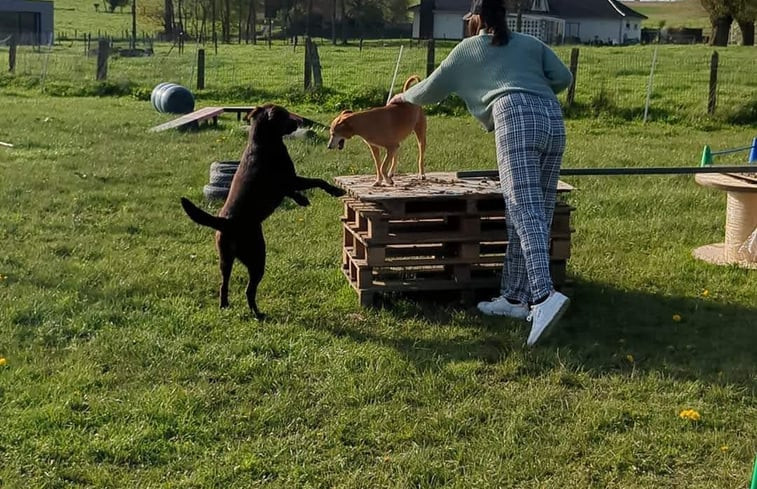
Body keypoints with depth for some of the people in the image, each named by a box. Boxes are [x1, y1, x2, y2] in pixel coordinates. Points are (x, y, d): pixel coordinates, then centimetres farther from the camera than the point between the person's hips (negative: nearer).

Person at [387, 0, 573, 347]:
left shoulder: (468, 49, 22)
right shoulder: (530, 43, 28)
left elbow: (431, 91, 30)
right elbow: (564, 78, 15)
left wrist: (403, 97, 50)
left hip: (515, 119, -5)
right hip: (553, 120, 5)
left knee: (525, 214, -16)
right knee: (538, 216, 9)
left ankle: (544, 296, -34)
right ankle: (515, 297, 11)